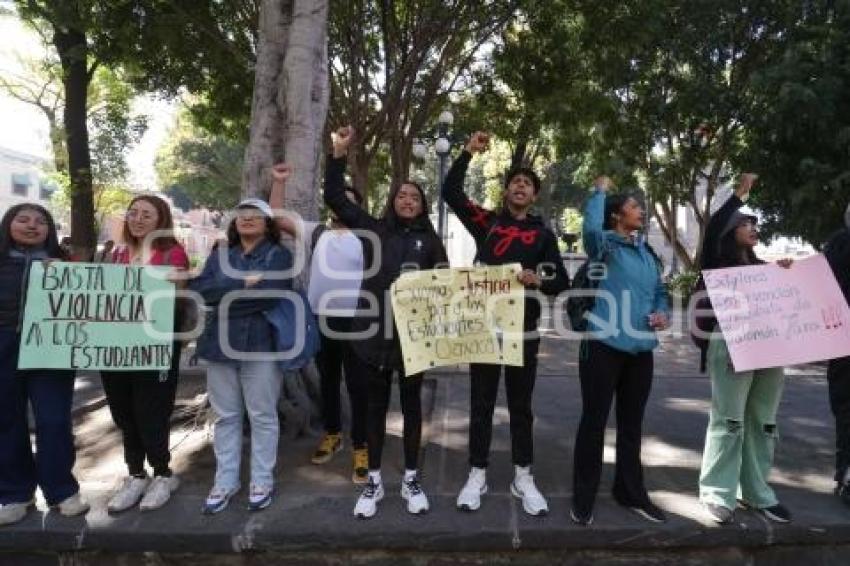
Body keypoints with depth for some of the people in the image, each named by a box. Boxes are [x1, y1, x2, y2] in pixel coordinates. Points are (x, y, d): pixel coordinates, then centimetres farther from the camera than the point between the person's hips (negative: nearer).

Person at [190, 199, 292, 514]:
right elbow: (197, 289, -2)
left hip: (261, 345, -4)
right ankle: (225, 482, 24)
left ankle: (262, 481, 20)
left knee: (262, 416, 6)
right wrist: (243, 284, -14)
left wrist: (223, 295, -8)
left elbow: (272, 293, -17)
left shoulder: (279, 255, 0)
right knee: (225, 416, 12)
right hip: (219, 345, 4)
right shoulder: (219, 255, 14)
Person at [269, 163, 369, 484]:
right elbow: (278, 218, 7)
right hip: (320, 318, 4)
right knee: (327, 379, 17)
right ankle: (332, 433, 35)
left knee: (357, 384, 1)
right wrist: (279, 181, 0)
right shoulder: (316, 233, 10)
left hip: (353, 320, -4)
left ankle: (360, 446, 11)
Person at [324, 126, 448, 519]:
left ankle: (411, 479, 26)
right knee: (377, 404, 10)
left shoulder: (430, 240, 6)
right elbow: (334, 197, 3)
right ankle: (374, 481, 23)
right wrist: (339, 153, -4)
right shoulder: (373, 229, 5)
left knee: (411, 404, 11)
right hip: (373, 332, 0)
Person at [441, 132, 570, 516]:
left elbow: (562, 282, 3)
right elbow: (450, 192, 1)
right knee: (481, 403, 9)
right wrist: (468, 152, -5)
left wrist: (538, 281, -18)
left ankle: (523, 477, 23)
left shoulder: (542, 233, 6)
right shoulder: (486, 222, 6)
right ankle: (477, 475, 21)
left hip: (523, 329, 0)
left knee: (521, 405, 10)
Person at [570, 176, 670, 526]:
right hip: (604, 346, -7)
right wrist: (600, 191, -14)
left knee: (632, 423, 17)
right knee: (594, 421, 0)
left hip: (640, 348, 7)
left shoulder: (648, 253, 16)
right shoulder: (604, 246, -6)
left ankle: (630, 493, 32)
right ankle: (583, 499, 13)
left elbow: (660, 292, 22)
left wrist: (663, 313, 0)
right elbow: (591, 228, -29)